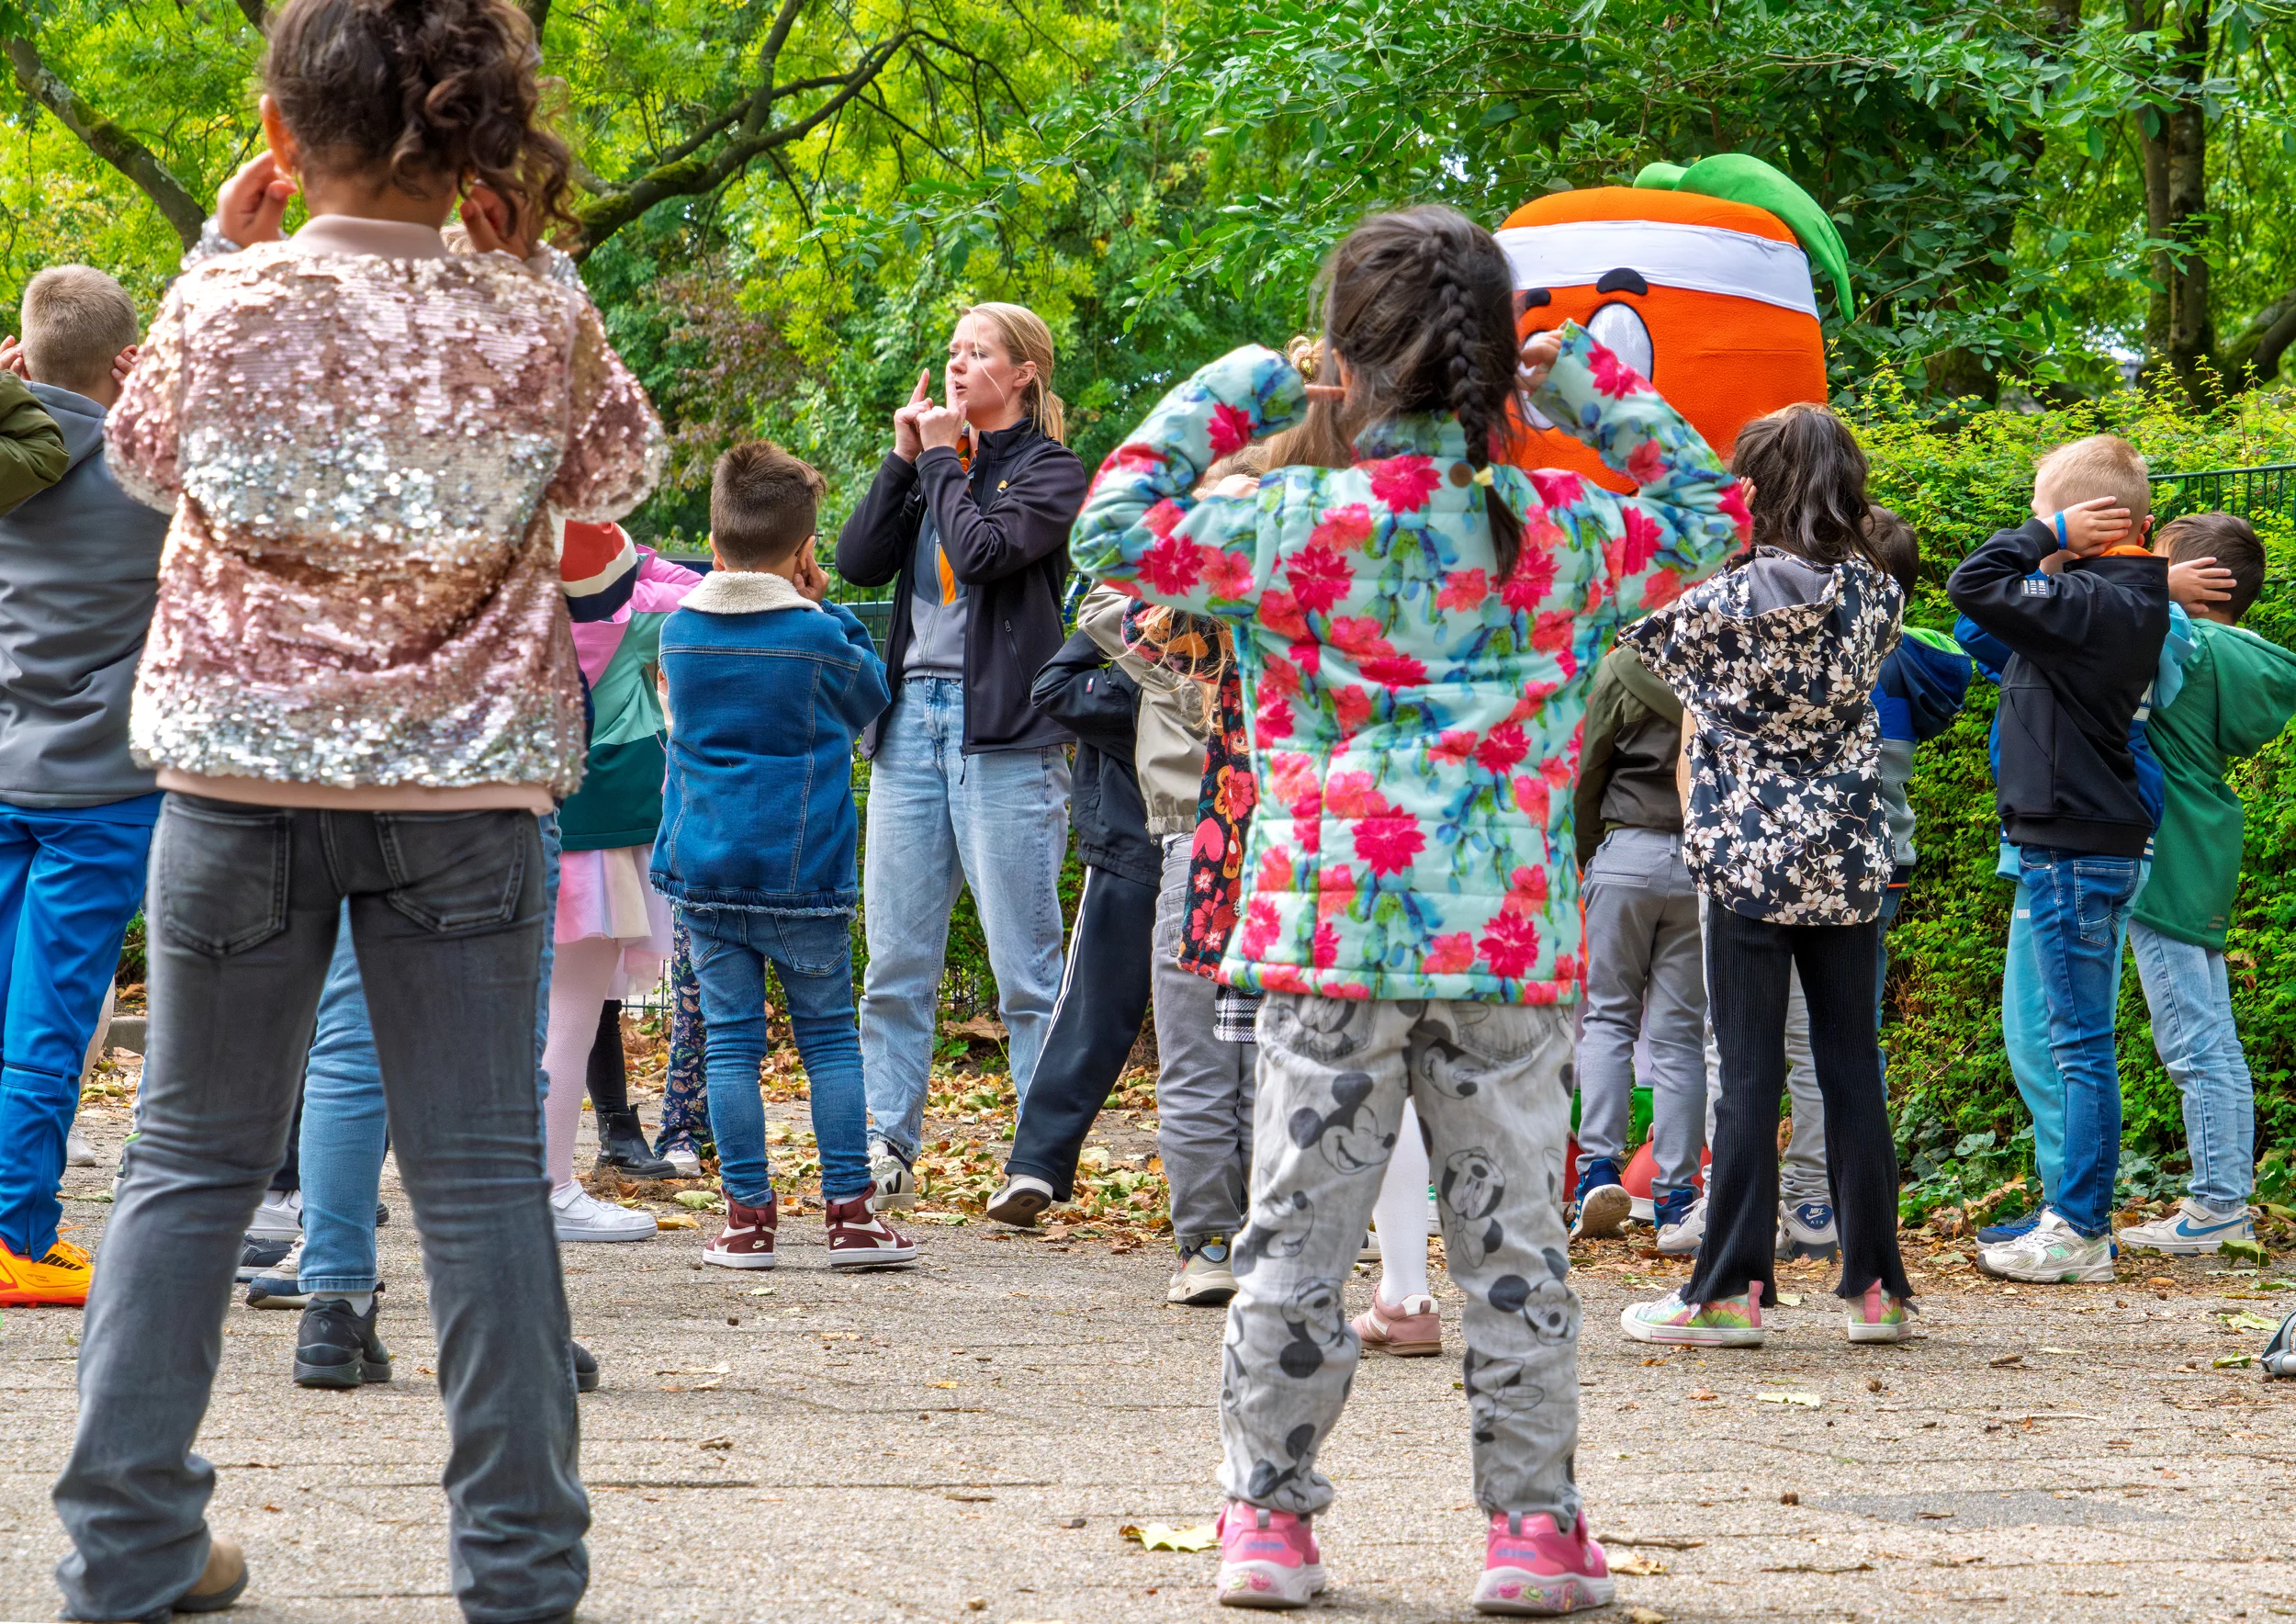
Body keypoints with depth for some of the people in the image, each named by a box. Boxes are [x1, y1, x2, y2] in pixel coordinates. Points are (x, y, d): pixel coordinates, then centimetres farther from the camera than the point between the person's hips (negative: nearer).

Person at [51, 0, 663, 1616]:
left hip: (241, 774, 0)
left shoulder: (226, 310, -9)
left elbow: (142, 454, 12)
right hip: (463, 784, 0)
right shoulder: (536, 323, -7)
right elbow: (620, 470, 13)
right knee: (482, 1171, 5)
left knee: (195, 1161, 11)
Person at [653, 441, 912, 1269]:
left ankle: (748, 1215, 4)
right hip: (801, 866, -2)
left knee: (731, 1040, 5)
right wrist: (820, 602, 12)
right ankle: (850, 1212, 5)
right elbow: (870, 697, 10)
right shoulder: (819, 636, -8)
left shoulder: (679, 631, 2)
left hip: (702, 863, 2)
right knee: (829, 1037, 7)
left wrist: (731, 578, 18)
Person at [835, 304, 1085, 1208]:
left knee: (1024, 962, -5)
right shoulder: (932, 461, 18)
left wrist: (943, 458, -4)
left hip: (1005, 728, -6)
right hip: (912, 716, 6)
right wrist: (904, 457, 3)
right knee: (894, 956, 4)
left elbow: (982, 550, -16)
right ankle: (888, 1150, 8)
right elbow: (858, 561, 8)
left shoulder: (1048, 470, 0)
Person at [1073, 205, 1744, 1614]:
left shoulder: (1297, 523, -5)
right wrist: (1594, 387, 20)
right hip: (1512, 946, 1)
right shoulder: (1567, 534, 2)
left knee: (1300, 1232, 7)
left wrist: (1226, 397, 9)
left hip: (1332, 940, -1)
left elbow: (1112, 531, 2)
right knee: (1515, 1234, 8)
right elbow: (1710, 516, 20)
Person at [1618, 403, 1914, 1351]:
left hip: (1750, 855, -4)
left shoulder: (1732, 596, -13)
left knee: (1749, 1074, -2)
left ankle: (1730, 1291, 0)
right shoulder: (1875, 593, 0)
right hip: (1848, 857, 4)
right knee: (1852, 1068, 8)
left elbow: (1649, 631, 1)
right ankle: (1875, 1285, 11)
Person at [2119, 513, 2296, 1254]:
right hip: (2204, 868, 9)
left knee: (2197, 1047, -6)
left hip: (2167, 872, -9)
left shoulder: (2184, 644, -16)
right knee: (2215, 1045, 12)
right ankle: (2230, 1204, 16)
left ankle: (2215, 1207, -5)